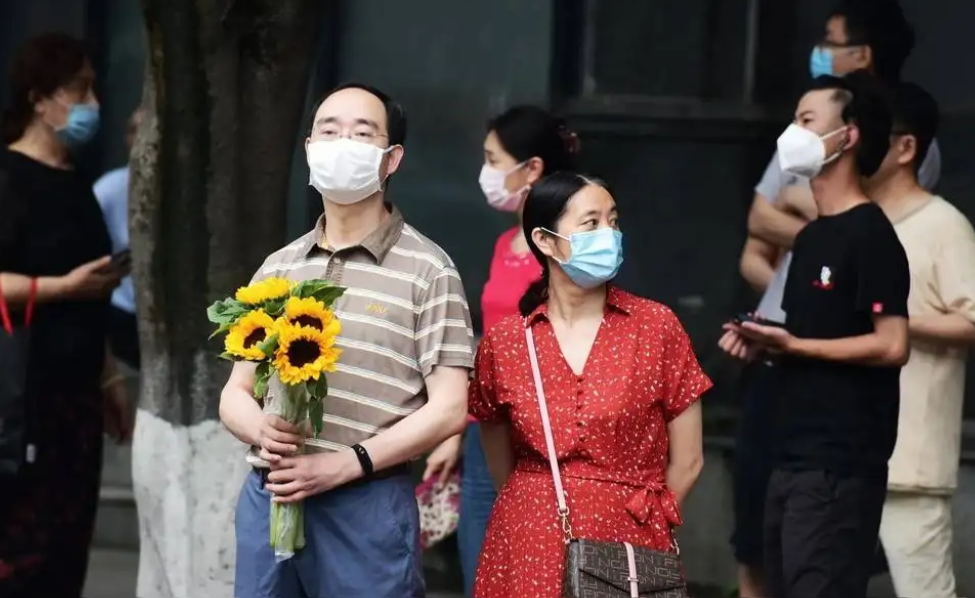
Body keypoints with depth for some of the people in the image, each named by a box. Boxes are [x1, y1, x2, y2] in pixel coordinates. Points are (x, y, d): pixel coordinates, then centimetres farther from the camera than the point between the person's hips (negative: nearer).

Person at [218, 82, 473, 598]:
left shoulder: (426, 270, -1)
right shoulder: (278, 268, 13)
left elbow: (447, 409, -6)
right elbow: (235, 393, 15)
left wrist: (343, 464, -15)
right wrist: (261, 430, -8)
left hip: (366, 507, -4)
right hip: (267, 499, 4)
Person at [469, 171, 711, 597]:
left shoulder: (657, 328, -3)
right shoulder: (502, 342, 0)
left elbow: (686, 462, 2)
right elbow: (501, 469, 11)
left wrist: (636, 525, 7)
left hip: (628, 554, -1)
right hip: (527, 556, 1)